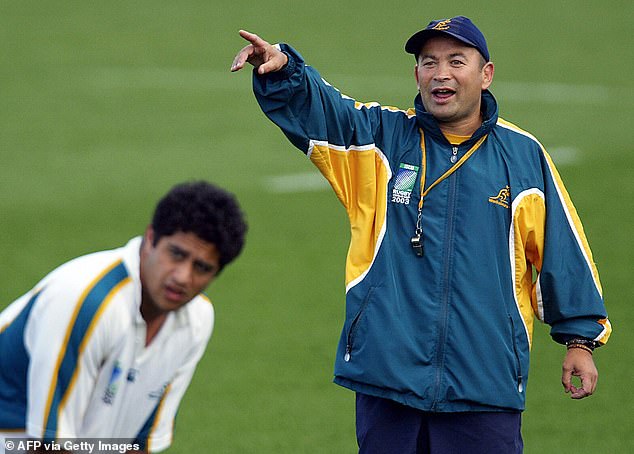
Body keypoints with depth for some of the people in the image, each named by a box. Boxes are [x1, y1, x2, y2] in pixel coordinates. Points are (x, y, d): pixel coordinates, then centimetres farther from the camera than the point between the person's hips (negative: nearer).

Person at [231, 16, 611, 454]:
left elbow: (562, 250, 10)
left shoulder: (524, 155, 7)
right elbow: (308, 105, -7)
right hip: (387, 375, 1)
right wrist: (280, 66, -29)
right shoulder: (382, 137, 7)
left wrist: (580, 339, 8)